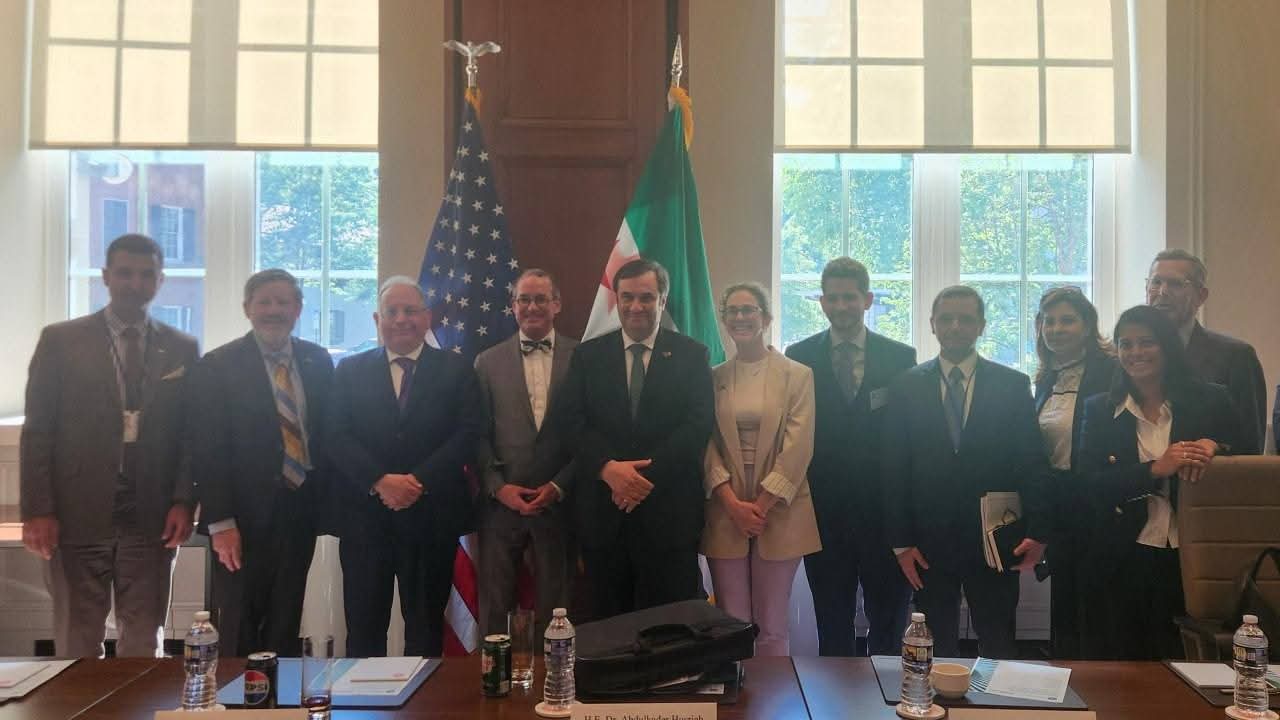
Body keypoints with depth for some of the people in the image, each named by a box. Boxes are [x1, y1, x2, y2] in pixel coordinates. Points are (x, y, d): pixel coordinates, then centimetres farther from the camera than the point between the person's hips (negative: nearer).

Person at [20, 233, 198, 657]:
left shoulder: (182, 349, 8)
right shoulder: (60, 340, 4)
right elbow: (37, 431, 2)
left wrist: (183, 502, -3)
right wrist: (37, 511, -5)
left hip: (152, 521, 1)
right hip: (77, 517, -1)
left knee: (144, 646, 5)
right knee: (77, 646, 7)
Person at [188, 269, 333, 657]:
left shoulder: (318, 361, 7)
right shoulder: (218, 366, -5)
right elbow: (207, 450, -8)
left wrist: (325, 501, 6)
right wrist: (220, 523, -13)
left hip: (301, 511, 4)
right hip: (246, 516, -4)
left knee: (286, 628, 12)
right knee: (238, 634, 6)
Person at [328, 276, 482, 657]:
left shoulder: (456, 372, 6)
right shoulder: (350, 371, 9)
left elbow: (466, 436, -4)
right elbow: (338, 437, 0)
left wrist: (419, 481, -15)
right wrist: (380, 481, -15)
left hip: (432, 519, 0)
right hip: (365, 517, 1)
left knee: (426, 631, 9)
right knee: (363, 630, 5)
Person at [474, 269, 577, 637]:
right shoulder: (488, 362, 7)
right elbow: (478, 434, 5)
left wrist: (559, 486, -8)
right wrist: (498, 486, -7)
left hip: (559, 500, -1)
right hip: (501, 501, 1)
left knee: (554, 604, 8)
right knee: (494, 605, 7)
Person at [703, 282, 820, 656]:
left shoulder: (797, 375, 1)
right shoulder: (713, 378, 9)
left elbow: (798, 448, -5)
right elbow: (707, 445, 3)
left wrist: (761, 505, -10)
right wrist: (733, 504, -9)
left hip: (778, 512, -2)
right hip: (726, 512, 2)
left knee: (772, 628, 3)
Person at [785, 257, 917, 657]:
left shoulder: (901, 357, 3)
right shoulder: (800, 357, 3)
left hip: (884, 510, 0)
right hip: (825, 511, 0)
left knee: (889, 625, 8)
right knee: (832, 627, 12)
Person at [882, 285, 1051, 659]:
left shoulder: (1014, 385, 3)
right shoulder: (906, 387, 3)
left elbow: (1032, 463, 2)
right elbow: (895, 469, 2)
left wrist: (1037, 530, -7)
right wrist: (901, 541, -2)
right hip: (929, 542, 0)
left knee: (999, 649, 8)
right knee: (936, 652, 9)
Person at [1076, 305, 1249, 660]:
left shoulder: (1210, 401, 4)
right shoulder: (1099, 410, 4)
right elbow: (1090, 485, -6)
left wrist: (1214, 446, -16)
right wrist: (1155, 469, -19)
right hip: (1124, 564, 0)